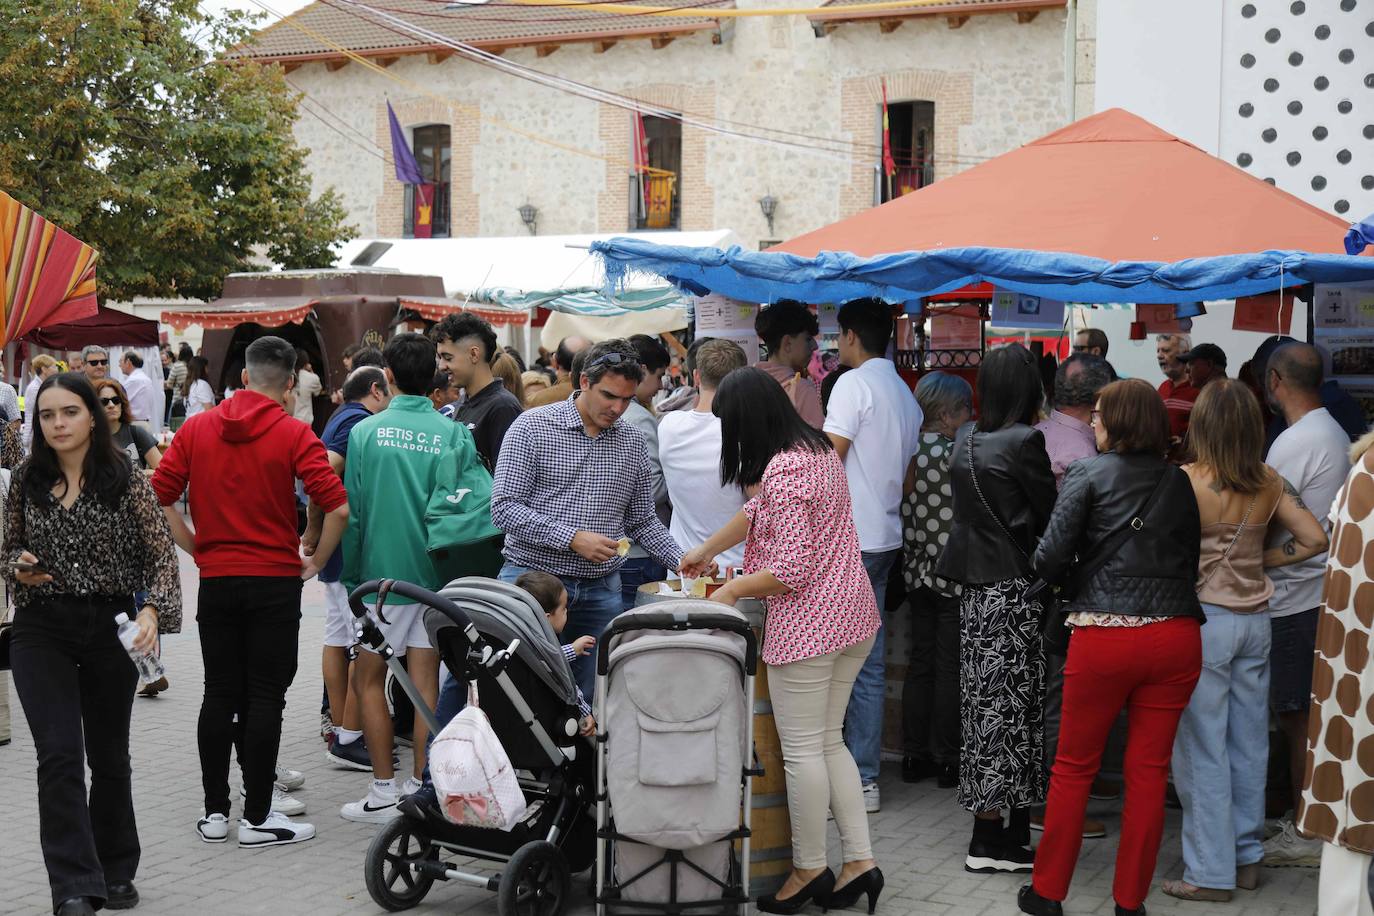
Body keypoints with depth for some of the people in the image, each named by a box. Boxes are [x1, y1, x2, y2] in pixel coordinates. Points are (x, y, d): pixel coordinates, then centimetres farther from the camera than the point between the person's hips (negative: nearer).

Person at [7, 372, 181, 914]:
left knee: (109, 755, 11)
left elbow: (162, 555, -6)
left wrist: (153, 611, -22)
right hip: (41, 631, 1)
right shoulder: (26, 484, 3)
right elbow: (11, 548, 15)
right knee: (59, 755, -11)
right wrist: (19, 568, -8)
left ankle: (115, 872, 29)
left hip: (111, 628, -1)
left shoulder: (126, 481, -5)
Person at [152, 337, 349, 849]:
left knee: (220, 695, 10)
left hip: (216, 580, 3)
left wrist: (196, 549, 9)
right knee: (265, 698, 1)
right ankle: (258, 817, 3)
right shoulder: (293, 434, -8)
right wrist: (315, 562, -2)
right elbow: (337, 507, -16)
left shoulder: (196, 428, 2)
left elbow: (158, 498, 1)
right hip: (275, 581, -3)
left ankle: (215, 811, 15)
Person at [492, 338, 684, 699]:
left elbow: (643, 521, 17)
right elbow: (505, 508, -11)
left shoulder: (633, 443, 10)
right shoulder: (532, 427, -5)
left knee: (588, 698, 5)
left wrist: (683, 561, 1)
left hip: (601, 590, 4)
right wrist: (573, 538, -19)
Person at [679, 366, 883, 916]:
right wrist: (706, 551, 30)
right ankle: (860, 861, 16)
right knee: (829, 741, 16)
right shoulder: (819, 448, 10)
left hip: (807, 622, -10)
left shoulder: (782, 472, -20)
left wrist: (731, 590, -6)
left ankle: (809, 870, 14)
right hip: (851, 615, 10)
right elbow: (758, 511, 24)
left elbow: (790, 571, -21)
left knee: (802, 750, 3)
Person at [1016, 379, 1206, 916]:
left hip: (1103, 635, -3)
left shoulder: (1089, 474, -2)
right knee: (1149, 771, 9)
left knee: (1074, 768, 10)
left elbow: (1049, 558, -9)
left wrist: (1070, 579, 11)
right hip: (1176, 636, 3)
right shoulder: (1179, 483, 9)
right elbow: (1192, 559, 7)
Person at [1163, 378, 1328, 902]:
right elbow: (1315, 539, 2)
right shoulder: (1270, 484, 0)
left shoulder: (1184, 481, -15)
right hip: (1254, 619, 5)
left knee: (1202, 750, 2)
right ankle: (1246, 858, 24)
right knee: (1249, 744, 14)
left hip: (1202, 618, -5)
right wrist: (1263, 560, 10)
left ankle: (1210, 872, 6)